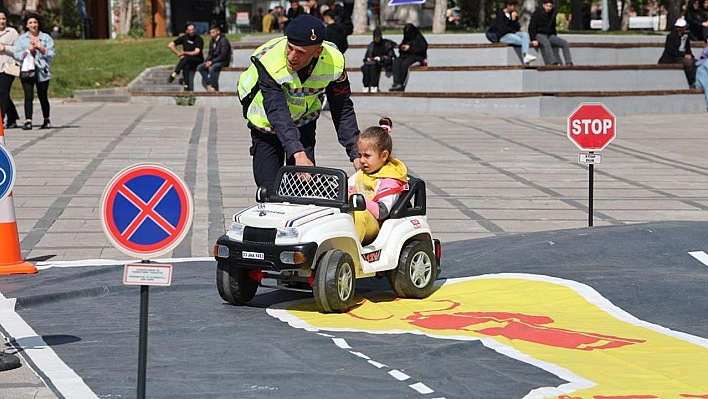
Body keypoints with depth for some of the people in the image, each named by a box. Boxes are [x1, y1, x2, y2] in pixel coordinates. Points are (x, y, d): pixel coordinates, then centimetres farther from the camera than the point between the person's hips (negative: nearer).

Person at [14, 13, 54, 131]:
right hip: (27, 70, 0)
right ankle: (28, 121, -16)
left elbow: (51, 54, 1)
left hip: (42, 71, 0)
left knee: (43, 97, 7)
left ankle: (47, 121, 23)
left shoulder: (46, 38, 9)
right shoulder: (22, 38, 10)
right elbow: (17, 55, 3)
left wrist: (40, 48, -11)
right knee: (28, 96, -12)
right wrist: (28, 51, -10)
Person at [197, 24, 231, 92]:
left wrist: (212, 62, -21)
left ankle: (215, 88, -27)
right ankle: (209, 85, -15)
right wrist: (208, 61, -6)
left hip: (223, 61, -8)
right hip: (214, 61, 8)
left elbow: (223, 55, -19)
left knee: (212, 68, -35)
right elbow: (210, 54, 17)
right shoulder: (212, 42, 12)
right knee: (199, 67, -11)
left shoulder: (223, 40, -13)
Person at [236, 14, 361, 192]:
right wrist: (297, 153, -54)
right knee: (269, 189, -7)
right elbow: (277, 111, -43)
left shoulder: (334, 63, -24)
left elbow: (343, 110, -12)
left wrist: (356, 154, -18)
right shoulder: (268, 60, -36)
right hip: (266, 125, -2)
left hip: (304, 123, 3)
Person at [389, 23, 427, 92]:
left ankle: (401, 85, -34)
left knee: (405, 64, -36)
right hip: (405, 55, 7)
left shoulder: (418, 37, 1)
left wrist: (410, 48, -13)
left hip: (416, 56, -7)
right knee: (396, 62, -26)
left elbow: (423, 49, -9)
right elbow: (400, 47, 29)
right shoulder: (406, 38, 22)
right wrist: (401, 48, 2)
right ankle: (396, 83, -39)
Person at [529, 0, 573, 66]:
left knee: (564, 43, -12)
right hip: (539, 35, -7)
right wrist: (533, 40, -19)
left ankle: (568, 63, -16)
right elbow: (532, 27, -10)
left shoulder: (553, 13, 11)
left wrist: (555, 38, 19)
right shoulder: (537, 13, -7)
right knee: (546, 43, -38)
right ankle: (553, 63, -51)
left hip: (550, 35, 7)